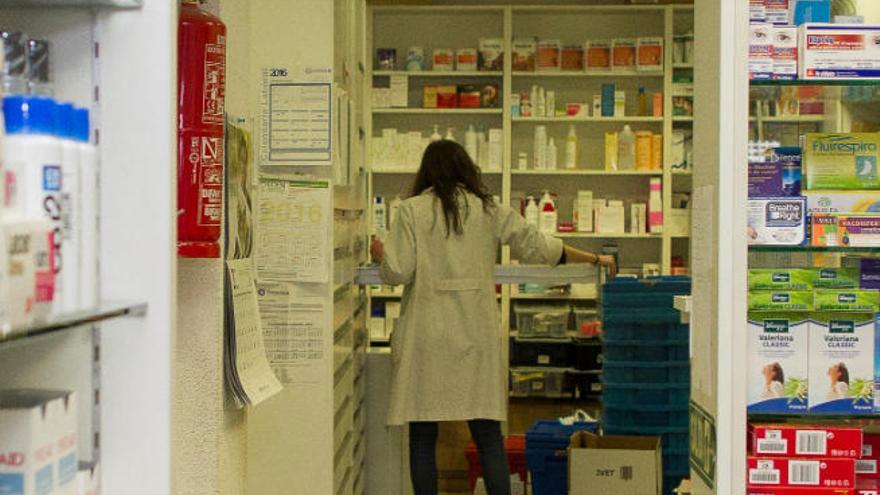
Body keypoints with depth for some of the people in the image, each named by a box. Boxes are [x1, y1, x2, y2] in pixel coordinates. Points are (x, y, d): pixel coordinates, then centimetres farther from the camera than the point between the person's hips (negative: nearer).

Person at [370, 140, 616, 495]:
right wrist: (595, 259, 22)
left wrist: (381, 255, 18)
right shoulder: (489, 210, 8)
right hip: (476, 334, 2)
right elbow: (539, 249, 11)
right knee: (488, 436, 5)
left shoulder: (411, 211, 1)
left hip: (425, 335, -2)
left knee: (423, 437, 5)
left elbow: (397, 272, -4)